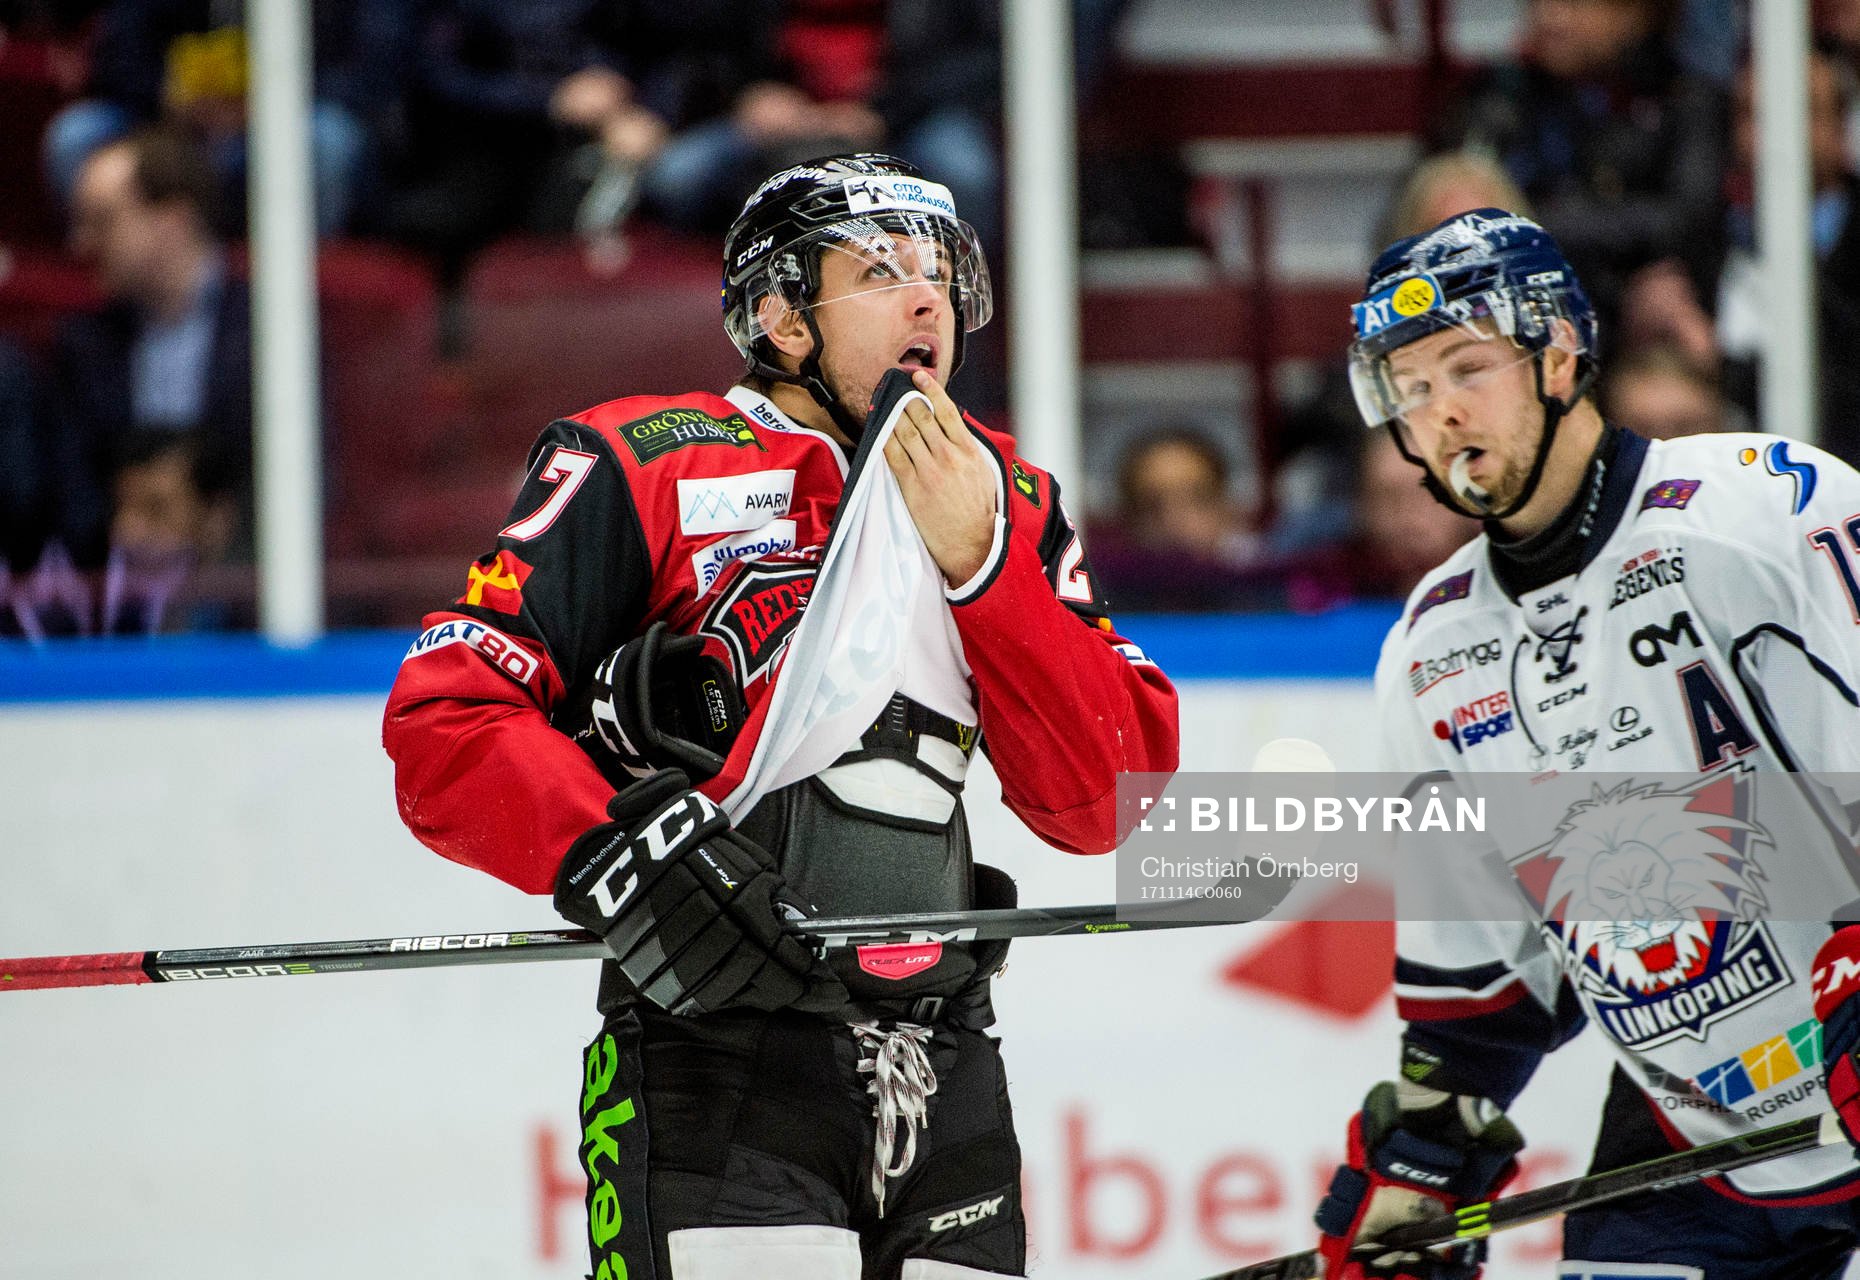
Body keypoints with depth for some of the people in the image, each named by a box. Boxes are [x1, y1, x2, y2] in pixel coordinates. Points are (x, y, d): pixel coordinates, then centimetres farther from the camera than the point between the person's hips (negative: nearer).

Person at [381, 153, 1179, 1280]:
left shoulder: (1004, 503, 13)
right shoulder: (644, 469, -2)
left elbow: (1106, 802, 3)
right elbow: (445, 712, -8)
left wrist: (979, 560, -6)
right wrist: (605, 850, -23)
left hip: (946, 1075, 5)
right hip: (712, 1063, -5)